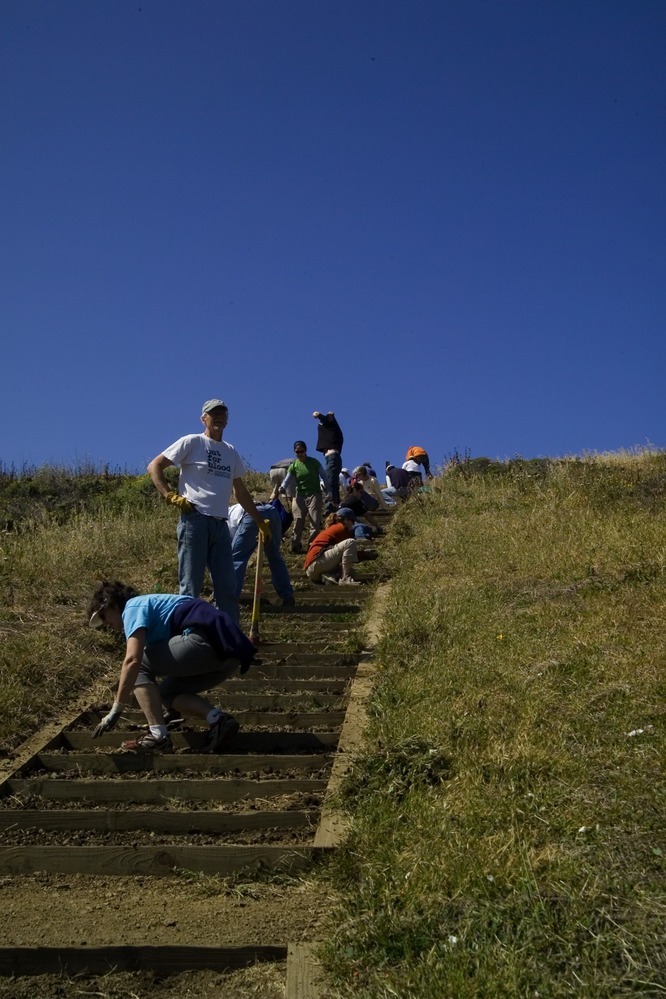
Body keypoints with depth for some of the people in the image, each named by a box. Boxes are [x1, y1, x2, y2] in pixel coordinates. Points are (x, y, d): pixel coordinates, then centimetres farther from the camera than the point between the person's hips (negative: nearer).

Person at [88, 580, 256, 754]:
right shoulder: (151, 604, 35)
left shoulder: (132, 608, 7)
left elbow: (133, 660, -9)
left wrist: (116, 711, -4)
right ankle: (218, 720, 1)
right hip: (231, 650, 10)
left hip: (206, 640, -10)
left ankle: (158, 737, -3)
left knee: (139, 666, 5)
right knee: (168, 692, 21)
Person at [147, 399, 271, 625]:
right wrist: (171, 496, -11)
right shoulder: (192, 442, 1)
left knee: (228, 587, 7)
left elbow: (241, 492, 26)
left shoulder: (231, 452, 19)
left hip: (220, 524, 6)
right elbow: (154, 467, 0)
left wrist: (261, 522, 25)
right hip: (195, 520, -6)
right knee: (191, 587, -4)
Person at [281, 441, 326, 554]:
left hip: (314, 494, -1)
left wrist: (326, 487, -5)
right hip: (300, 496, 1)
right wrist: (282, 488, -24)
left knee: (315, 521, -7)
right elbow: (287, 480, -5)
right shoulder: (293, 466, 4)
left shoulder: (314, 462, 1)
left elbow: (323, 476, 7)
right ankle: (295, 545, 1)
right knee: (298, 521, -4)